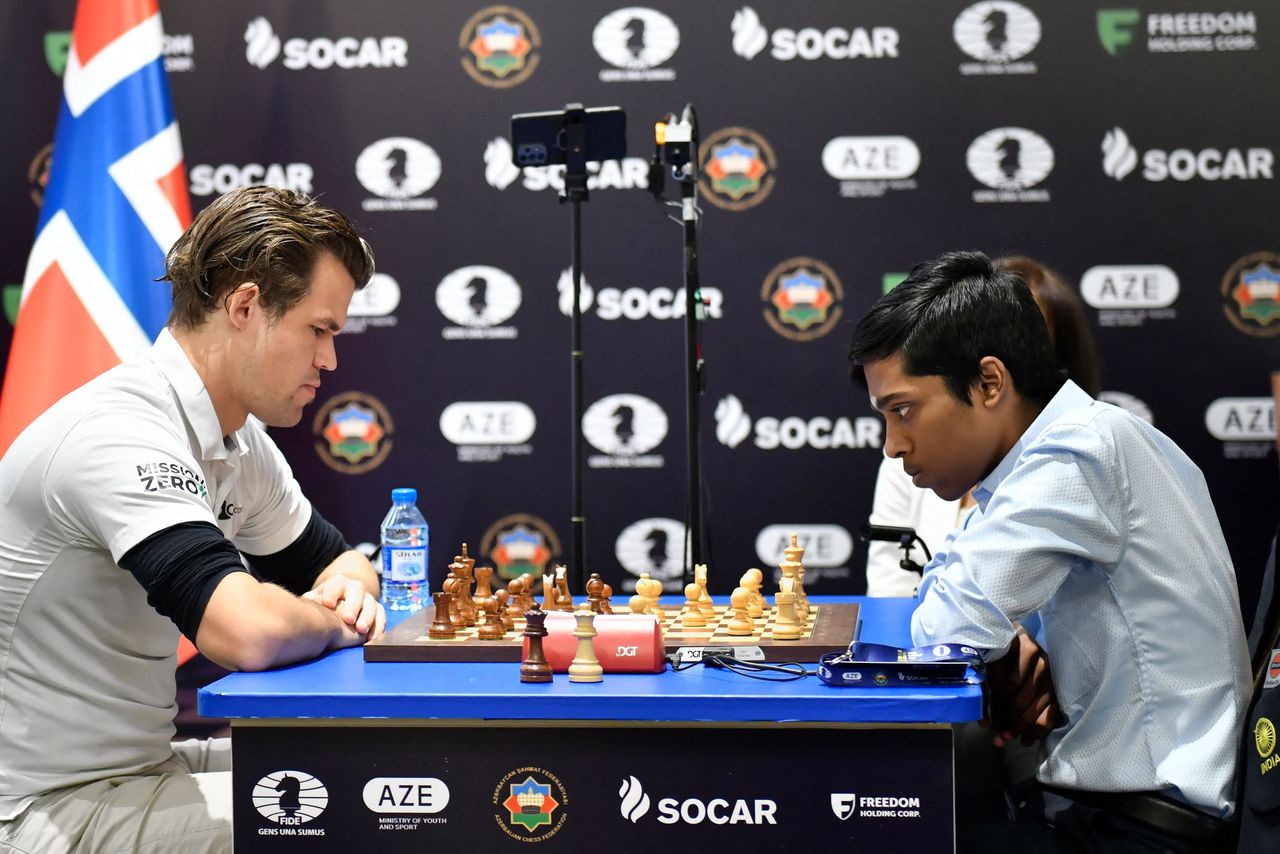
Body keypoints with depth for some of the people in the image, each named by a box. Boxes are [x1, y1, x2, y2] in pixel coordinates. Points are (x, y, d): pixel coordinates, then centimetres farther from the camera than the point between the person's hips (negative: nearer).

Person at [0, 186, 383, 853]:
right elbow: (249, 633, -37)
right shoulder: (122, 435, -24)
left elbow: (334, 561, 21)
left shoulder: (238, 438, 6)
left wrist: (349, 591, -3)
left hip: (138, 764, 10)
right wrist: (330, 621, -15)